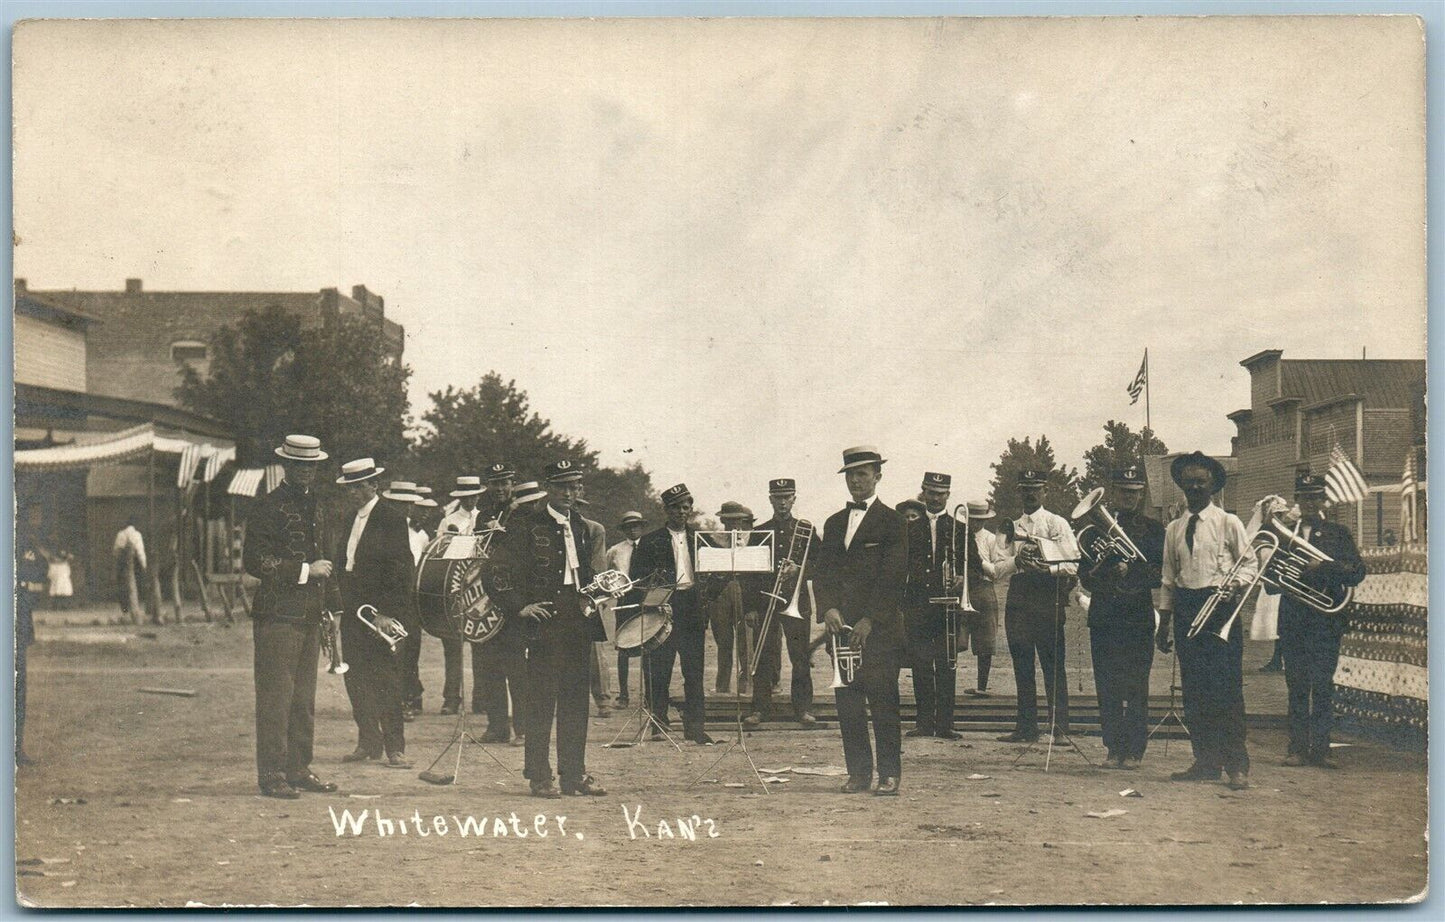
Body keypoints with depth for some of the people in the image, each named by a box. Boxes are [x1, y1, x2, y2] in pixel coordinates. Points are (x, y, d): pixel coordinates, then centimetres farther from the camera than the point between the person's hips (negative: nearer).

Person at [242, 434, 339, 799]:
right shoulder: (269, 507, -8)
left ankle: (299, 769, 17)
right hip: (278, 615, -8)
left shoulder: (312, 505, 18)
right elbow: (255, 561, -14)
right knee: (275, 697, -6)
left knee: (304, 698, 11)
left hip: (308, 616, 8)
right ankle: (272, 774, -3)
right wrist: (305, 570, -16)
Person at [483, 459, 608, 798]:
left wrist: (589, 599, 13)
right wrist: (519, 607, -12)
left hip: (578, 623, 6)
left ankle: (575, 774, 16)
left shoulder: (580, 526, 16)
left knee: (576, 700, 9)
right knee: (541, 700, -3)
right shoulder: (528, 525, -5)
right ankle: (539, 777, 3)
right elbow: (494, 571, -9)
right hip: (545, 620, -6)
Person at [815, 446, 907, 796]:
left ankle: (889, 774, 0)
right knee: (847, 701, 3)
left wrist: (869, 621, -13)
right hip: (842, 624, 5)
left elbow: (893, 576, -7)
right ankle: (858, 772, 9)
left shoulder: (892, 521, 0)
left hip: (881, 627, -5)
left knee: (883, 699, -5)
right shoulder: (834, 523, 17)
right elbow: (823, 571, 13)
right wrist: (829, 608, -6)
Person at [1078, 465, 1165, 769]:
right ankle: (1114, 749, 9)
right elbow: (1085, 575, 8)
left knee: (1136, 687, -1)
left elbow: (1159, 573, -2)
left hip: (1139, 617, -2)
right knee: (1107, 687, 2)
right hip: (1104, 616, 2)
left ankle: (1134, 751, 5)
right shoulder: (1097, 526, 11)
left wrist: (1130, 572, -16)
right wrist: (1097, 576, -13)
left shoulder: (1153, 530, 7)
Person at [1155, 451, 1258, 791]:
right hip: (1185, 609, 5)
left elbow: (1250, 563, 2)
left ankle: (1237, 765, -5)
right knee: (1193, 689, 5)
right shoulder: (1174, 530, 14)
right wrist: (1163, 624, 13)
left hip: (1220, 607, -5)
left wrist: (1233, 585, -18)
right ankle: (1206, 761, 13)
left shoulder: (1228, 523, 2)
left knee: (1227, 687, -9)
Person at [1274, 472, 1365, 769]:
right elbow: (1272, 583, 15)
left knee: (1323, 685, -3)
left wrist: (1324, 566, -17)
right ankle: (1298, 747, 7)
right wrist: (1275, 580, -8)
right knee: (1296, 686, 4)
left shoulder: (1338, 534, 6)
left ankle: (1320, 748, 0)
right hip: (1293, 619, 2)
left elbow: (1357, 572, -5)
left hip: (1325, 620, -2)